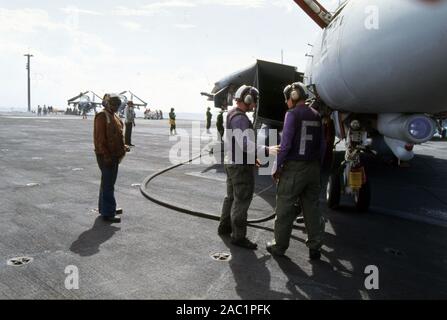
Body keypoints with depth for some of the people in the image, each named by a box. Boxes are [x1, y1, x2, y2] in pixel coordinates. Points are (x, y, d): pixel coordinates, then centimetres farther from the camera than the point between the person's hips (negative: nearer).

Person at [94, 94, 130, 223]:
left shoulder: (114, 116, 16)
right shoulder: (102, 116, -13)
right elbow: (100, 138, -18)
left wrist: (123, 147, 12)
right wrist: (106, 155, -22)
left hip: (115, 155, 10)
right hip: (106, 156, -10)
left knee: (108, 183, 18)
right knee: (108, 184, -6)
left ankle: (104, 207, 31)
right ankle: (107, 213, 0)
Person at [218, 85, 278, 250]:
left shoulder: (232, 115, 14)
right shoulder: (240, 118, -19)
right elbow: (245, 143, -30)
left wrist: (252, 157, 23)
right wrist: (266, 150, -38)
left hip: (232, 162, 11)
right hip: (241, 166, -11)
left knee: (232, 197, 20)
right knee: (242, 200, -3)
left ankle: (224, 227, 33)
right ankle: (238, 236, 5)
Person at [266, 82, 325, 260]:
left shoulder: (293, 114, -9)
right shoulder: (316, 116, 10)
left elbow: (286, 143, -14)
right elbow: (321, 145, 12)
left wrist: (277, 167, -7)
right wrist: (317, 167, 18)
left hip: (294, 167, -6)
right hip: (313, 168, 6)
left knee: (285, 209, 5)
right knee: (312, 208, 12)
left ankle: (280, 246, 15)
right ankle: (315, 248, 17)